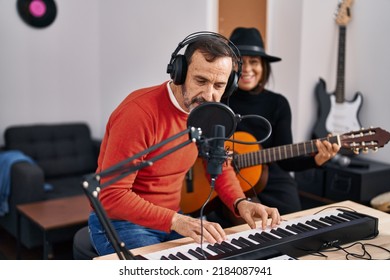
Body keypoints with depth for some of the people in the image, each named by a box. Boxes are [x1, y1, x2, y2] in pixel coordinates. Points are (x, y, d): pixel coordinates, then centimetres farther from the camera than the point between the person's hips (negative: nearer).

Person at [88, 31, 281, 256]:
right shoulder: (139, 112, -26)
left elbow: (220, 166, 12)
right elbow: (111, 196, -27)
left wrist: (240, 203, -8)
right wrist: (176, 221, -37)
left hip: (173, 219, 7)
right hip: (120, 223, -7)